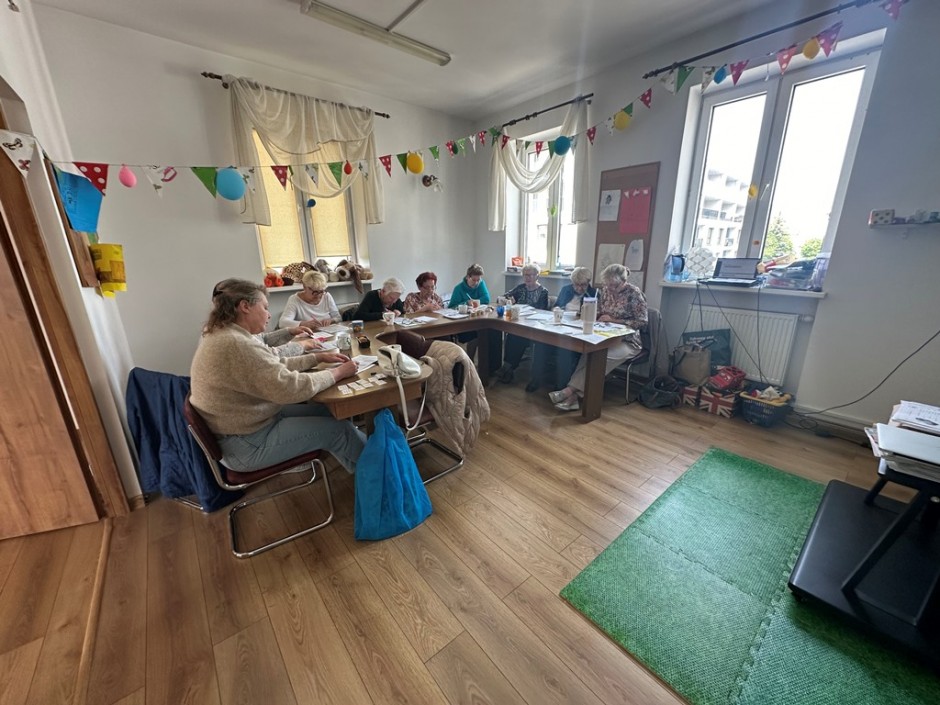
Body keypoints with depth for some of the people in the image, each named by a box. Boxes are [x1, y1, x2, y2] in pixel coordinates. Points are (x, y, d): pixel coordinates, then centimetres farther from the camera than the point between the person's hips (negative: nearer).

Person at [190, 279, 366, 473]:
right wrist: (338, 373, -17)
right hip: (245, 445, -10)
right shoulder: (236, 345, -29)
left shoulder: (225, 335, 5)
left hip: (244, 424, 10)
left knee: (328, 413, 10)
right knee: (337, 428, -5)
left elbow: (275, 366, 11)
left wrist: (318, 357, 4)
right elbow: (291, 388, -30)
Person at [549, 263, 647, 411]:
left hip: (627, 342, -4)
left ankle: (570, 390, -33)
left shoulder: (634, 294, -7)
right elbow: (597, 314, 18)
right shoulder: (605, 290, 9)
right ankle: (573, 395, -37)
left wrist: (613, 320, -17)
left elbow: (642, 322, -11)